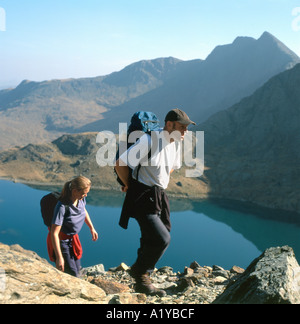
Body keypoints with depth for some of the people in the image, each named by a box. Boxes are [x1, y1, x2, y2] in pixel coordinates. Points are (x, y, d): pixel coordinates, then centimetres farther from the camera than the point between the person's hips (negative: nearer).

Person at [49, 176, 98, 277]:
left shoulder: (81, 199, -12)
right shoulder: (62, 207, -33)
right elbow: (54, 233, -31)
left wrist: (92, 228, 23)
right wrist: (59, 257, -31)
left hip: (73, 239, 7)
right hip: (62, 242, -7)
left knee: (77, 270, 18)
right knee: (72, 275, -4)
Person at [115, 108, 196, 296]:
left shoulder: (175, 143, 6)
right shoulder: (148, 141, -19)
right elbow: (121, 164, -16)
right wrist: (130, 186, -3)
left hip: (159, 196, 8)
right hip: (143, 198, -8)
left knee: (152, 241, 14)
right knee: (162, 238, -17)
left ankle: (142, 283, 32)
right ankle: (139, 271, 9)